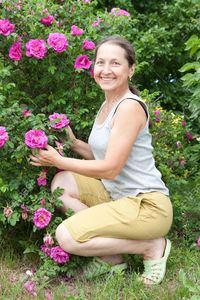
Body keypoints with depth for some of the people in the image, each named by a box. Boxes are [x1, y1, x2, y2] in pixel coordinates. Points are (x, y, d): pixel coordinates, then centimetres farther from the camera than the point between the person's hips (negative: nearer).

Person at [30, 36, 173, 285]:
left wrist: (59, 161, -11)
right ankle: (111, 257, 5)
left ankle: (153, 247, -3)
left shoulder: (130, 106, -17)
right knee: (62, 183, 1)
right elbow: (103, 154, 13)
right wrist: (72, 142, 1)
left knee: (67, 236, -19)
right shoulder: (108, 105, 12)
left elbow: (110, 169, -19)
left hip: (147, 205, -9)